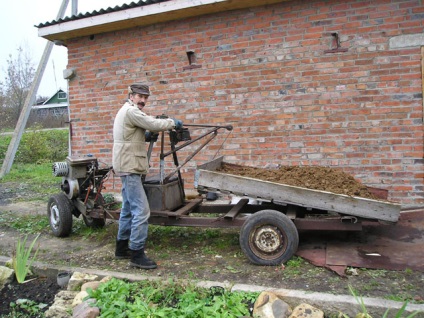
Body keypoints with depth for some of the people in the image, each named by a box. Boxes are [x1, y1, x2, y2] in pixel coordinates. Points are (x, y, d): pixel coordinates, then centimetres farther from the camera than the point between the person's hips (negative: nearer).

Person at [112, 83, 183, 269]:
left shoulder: (127, 111, 20)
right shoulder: (131, 111, -13)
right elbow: (154, 124, -20)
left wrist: (147, 134, 3)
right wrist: (172, 122, -5)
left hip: (127, 167, 11)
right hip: (129, 167, -11)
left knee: (128, 209, 17)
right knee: (141, 211, -11)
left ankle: (122, 248, 27)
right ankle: (137, 254, -6)